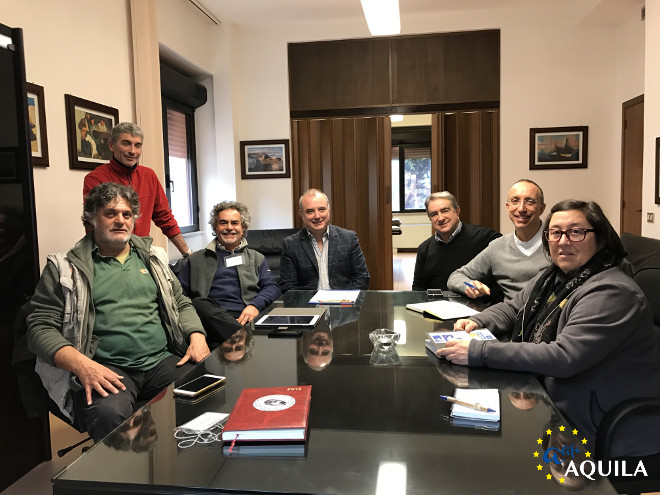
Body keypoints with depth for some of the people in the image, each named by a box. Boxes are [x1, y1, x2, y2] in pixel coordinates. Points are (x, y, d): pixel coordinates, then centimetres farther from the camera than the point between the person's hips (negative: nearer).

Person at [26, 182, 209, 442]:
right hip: (106, 370, -3)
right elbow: (41, 327, 2)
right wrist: (81, 364, -16)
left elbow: (182, 303, 22)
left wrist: (197, 338, 1)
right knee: (109, 414, -37)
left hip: (163, 361, 4)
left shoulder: (153, 257, 19)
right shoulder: (65, 267, 7)